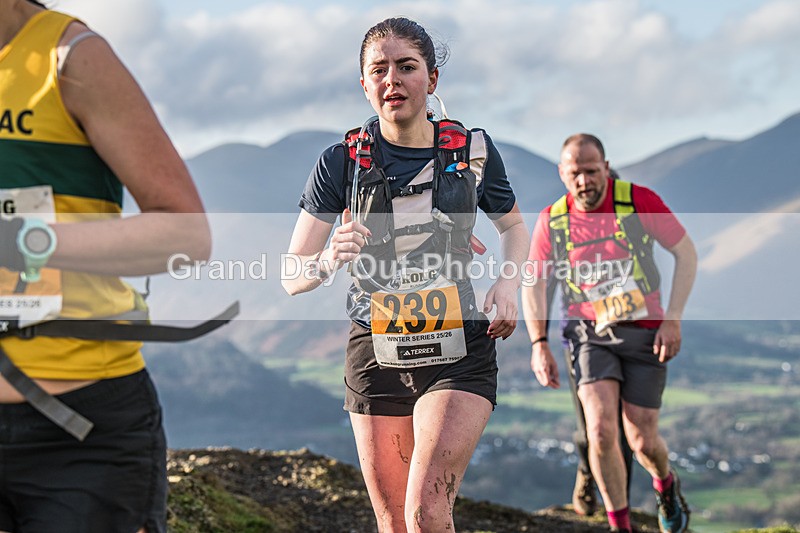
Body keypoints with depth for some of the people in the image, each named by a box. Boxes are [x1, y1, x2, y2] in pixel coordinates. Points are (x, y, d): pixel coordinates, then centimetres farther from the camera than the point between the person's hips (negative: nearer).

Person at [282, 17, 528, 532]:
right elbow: (292, 276, -3)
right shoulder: (342, 162, -2)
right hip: (376, 355, 1)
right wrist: (328, 261, -26)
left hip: (459, 355, -1)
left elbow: (514, 226, 19)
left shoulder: (474, 150, 1)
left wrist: (509, 282, -1)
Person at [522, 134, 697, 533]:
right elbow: (532, 282, 7)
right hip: (591, 334, 1)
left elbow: (686, 253, -3)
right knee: (601, 431, -18)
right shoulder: (551, 220, -5)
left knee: (642, 440, 2)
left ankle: (666, 485, 38)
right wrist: (539, 344, -3)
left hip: (644, 333, -1)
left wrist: (673, 320, -10)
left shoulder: (639, 201, -11)